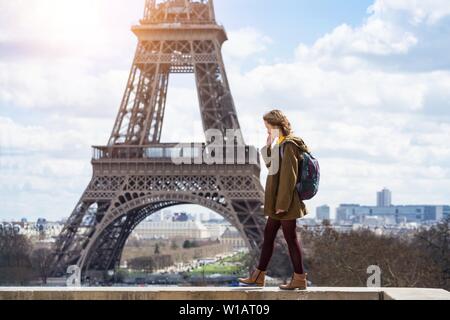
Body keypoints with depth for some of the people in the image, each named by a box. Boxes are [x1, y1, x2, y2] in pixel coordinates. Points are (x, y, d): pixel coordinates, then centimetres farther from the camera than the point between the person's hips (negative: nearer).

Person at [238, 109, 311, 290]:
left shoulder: (289, 145, -16)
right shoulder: (279, 145, 13)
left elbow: (289, 177, -21)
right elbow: (271, 165, 26)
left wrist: (282, 203, -22)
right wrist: (268, 147, 9)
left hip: (285, 202, -10)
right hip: (277, 202, 10)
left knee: (290, 237, -2)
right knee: (268, 235, 14)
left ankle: (300, 278, 6)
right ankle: (259, 277, 22)